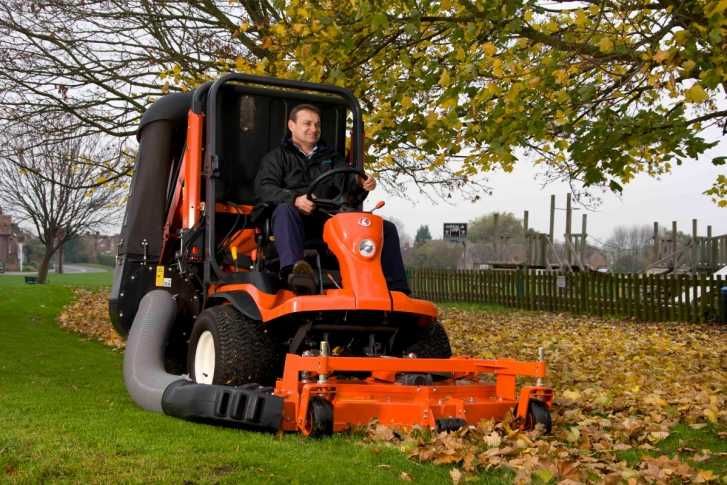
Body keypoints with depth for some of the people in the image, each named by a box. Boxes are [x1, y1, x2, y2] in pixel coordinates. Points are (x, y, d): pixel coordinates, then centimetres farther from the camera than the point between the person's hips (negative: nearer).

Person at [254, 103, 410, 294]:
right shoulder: (278, 157, 17)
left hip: (330, 219, 4)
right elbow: (264, 187, -2)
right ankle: (294, 268, -61)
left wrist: (362, 185, -14)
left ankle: (398, 291, -20)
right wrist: (294, 199, -22)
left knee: (387, 229, -11)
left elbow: (348, 184, 13)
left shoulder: (331, 157, 29)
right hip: (298, 220, -4)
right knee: (284, 210, -39)